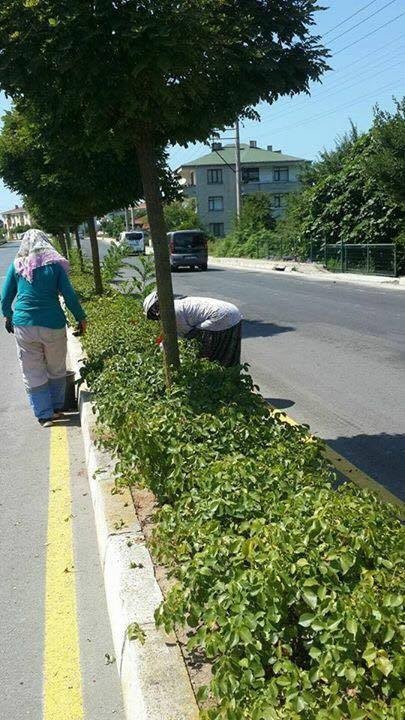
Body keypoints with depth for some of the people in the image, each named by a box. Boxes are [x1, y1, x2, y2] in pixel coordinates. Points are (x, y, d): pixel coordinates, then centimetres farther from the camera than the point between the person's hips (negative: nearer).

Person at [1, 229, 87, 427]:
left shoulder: (16, 265, 3)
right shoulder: (54, 264, 0)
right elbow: (70, 296, -4)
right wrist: (81, 318, 8)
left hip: (24, 326, 1)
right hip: (53, 326, 0)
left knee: (33, 374, 11)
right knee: (56, 370, 18)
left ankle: (44, 415, 14)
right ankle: (57, 408, 30)